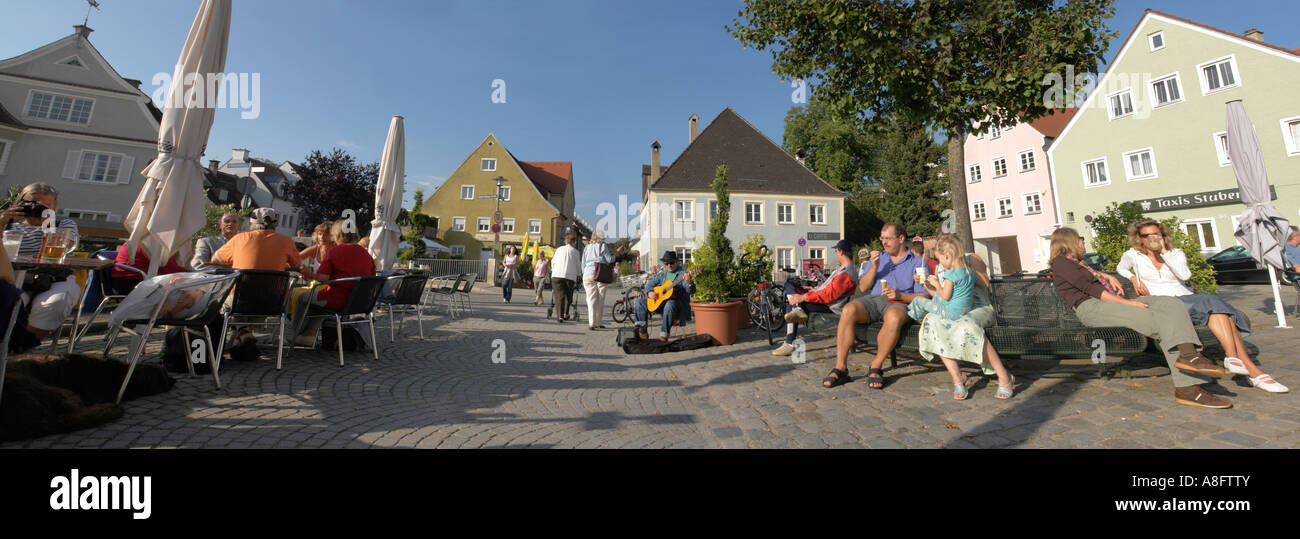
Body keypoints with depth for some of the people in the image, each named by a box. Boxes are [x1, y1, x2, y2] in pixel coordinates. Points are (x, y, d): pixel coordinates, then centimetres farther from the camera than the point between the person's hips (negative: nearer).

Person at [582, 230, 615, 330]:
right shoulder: (603, 246, 2)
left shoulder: (587, 248, 14)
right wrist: (614, 255, 17)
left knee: (591, 299, 0)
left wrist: (584, 275, 22)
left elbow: (583, 264, 15)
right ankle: (598, 322, 16)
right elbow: (609, 260, -2)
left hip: (588, 274, 2)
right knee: (600, 299, 9)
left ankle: (591, 323, -14)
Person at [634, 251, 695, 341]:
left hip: (678, 301, -6)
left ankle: (664, 335, -34)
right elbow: (649, 284, 18)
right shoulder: (661, 274, 14)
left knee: (669, 305, -41)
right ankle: (642, 331, -4)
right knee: (640, 301, -3)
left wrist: (688, 283, -39)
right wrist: (649, 293, -5)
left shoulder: (683, 274, -4)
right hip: (660, 300, 6)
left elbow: (691, 291, -15)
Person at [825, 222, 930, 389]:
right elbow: (863, 287, 16)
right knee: (848, 310, -31)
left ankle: (876, 367, -25)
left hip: (899, 304, -2)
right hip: (873, 299, 3)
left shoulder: (918, 263, 14)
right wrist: (874, 268, 1)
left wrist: (900, 296, -14)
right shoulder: (877, 258, 25)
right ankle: (840, 368, -30)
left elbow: (923, 296, 3)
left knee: (893, 317, -40)